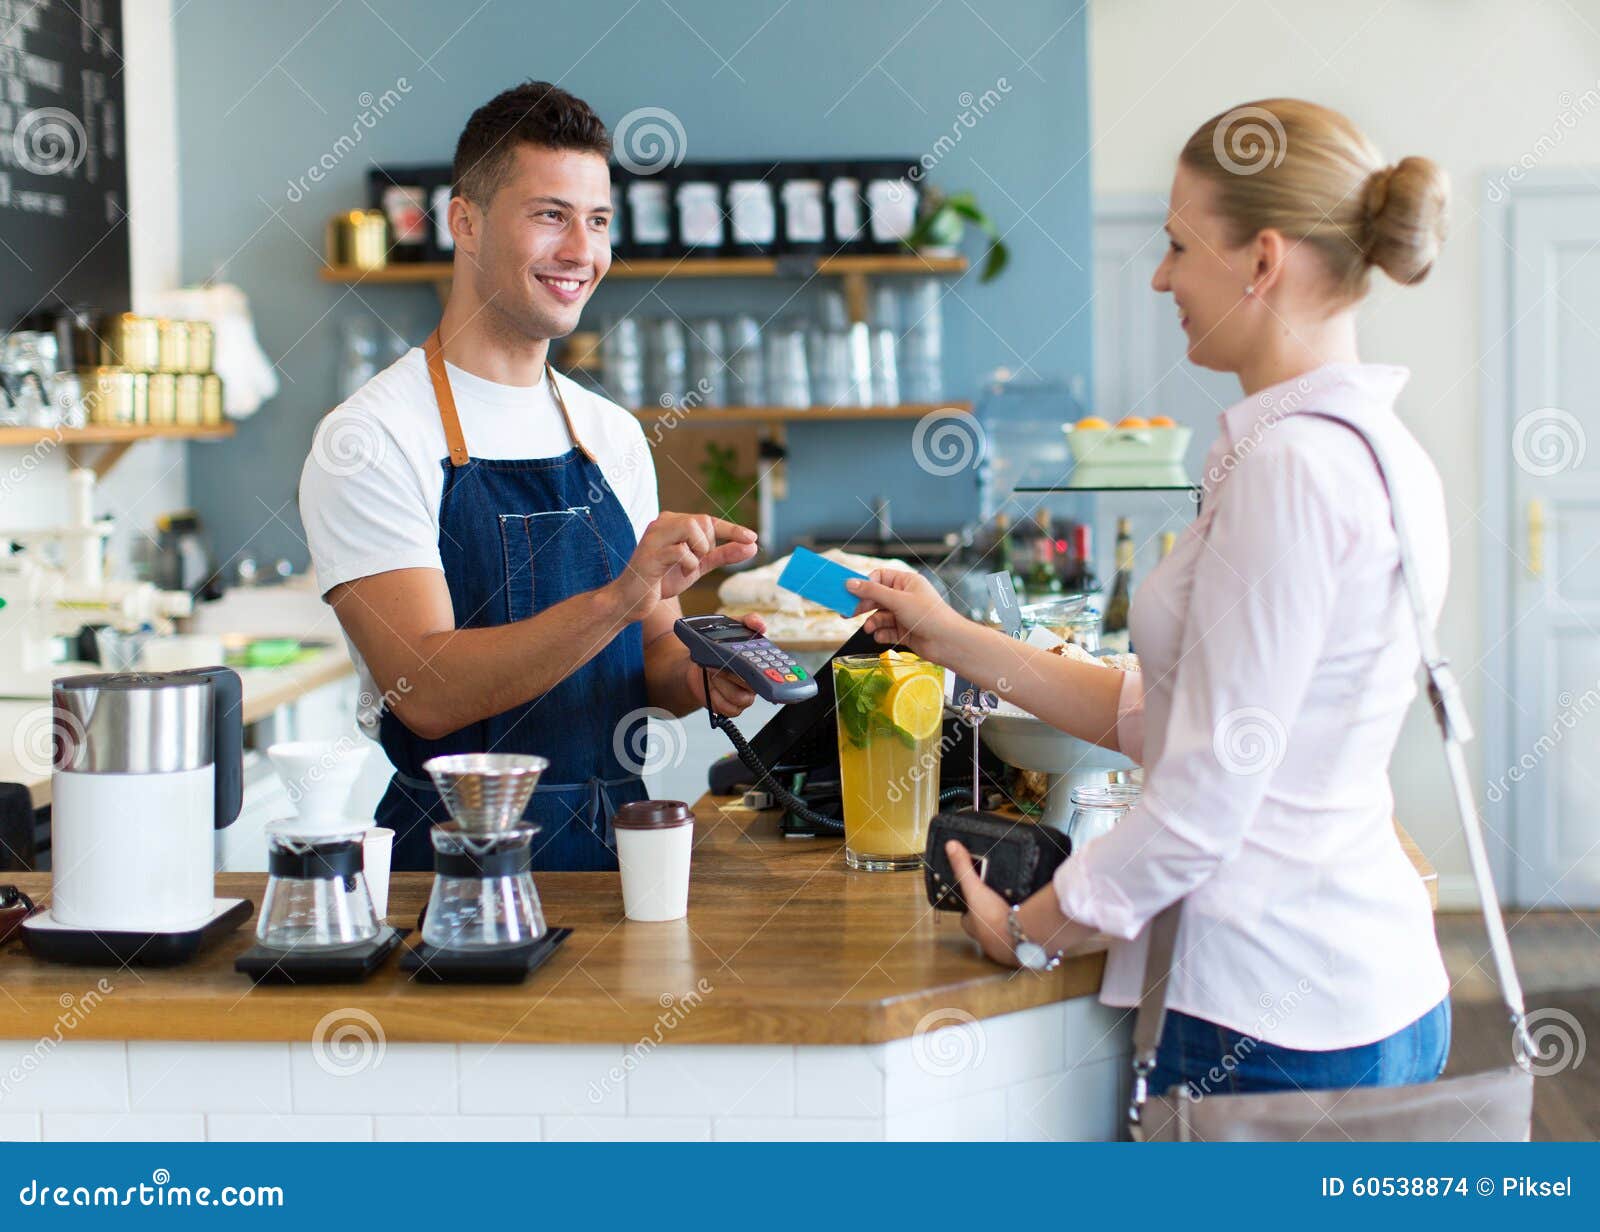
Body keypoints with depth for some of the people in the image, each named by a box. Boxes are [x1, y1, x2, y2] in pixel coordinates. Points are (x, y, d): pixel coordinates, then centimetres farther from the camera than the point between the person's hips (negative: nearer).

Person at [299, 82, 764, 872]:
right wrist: (616, 600, -29)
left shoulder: (612, 434, 13)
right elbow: (424, 692, -19)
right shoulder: (373, 436, -8)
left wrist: (699, 672, -4)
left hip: (617, 847, 6)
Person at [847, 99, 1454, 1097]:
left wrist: (1029, 928, -5)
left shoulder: (1288, 465, -19)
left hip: (1276, 1017, -9)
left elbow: (1206, 797, -19)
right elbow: (1159, 716, 14)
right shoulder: (1378, 451, 11)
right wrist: (956, 640, 16)